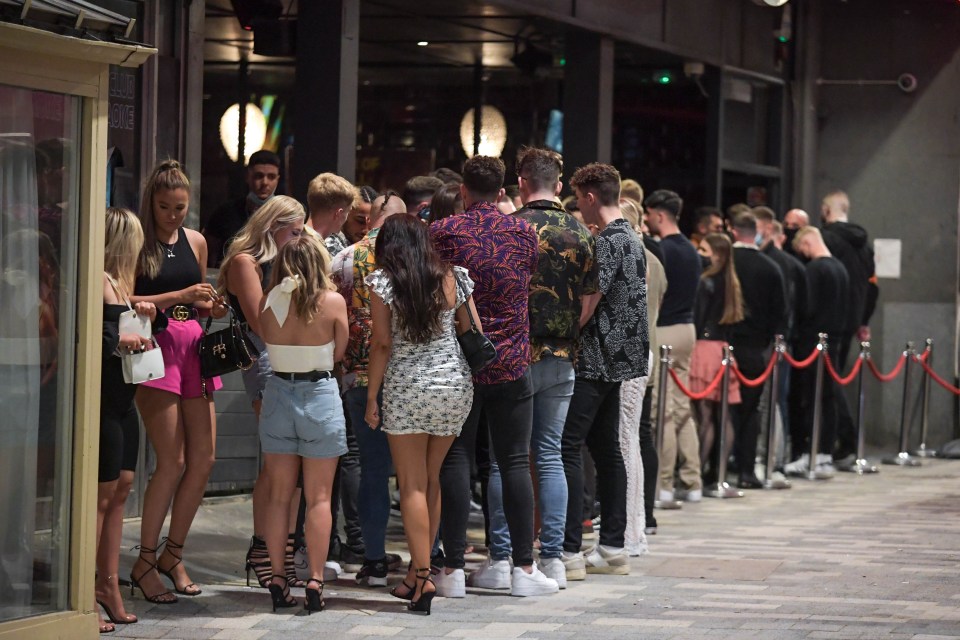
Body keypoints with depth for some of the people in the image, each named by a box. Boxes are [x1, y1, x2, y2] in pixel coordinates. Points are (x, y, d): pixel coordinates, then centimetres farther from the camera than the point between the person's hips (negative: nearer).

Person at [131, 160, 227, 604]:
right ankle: (145, 563, 2)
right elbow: (124, 301, -15)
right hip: (155, 347, -7)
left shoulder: (196, 242, 15)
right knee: (172, 462, -10)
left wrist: (211, 306, 4)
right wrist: (179, 296, -18)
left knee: (203, 459, 4)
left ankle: (173, 555, 18)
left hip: (191, 345, 7)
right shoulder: (138, 242, -5)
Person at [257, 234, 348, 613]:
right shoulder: (333, 302, -9)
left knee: (279, 495, 10)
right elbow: (339, 353, -2)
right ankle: (315, 581, 1)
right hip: (320, 394, -2)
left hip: (278, 393, 2)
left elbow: (266, 341, -1)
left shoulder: (269, 302, -5)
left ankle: (278, 580, 9)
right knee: (319, 497, 4)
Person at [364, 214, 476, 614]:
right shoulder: (453, 279, 6)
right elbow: (475, 335, 6)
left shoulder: (382, 281, -4)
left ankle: (422, 577, -8)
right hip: (455, 385, 4)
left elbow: (382, 344, -7)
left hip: (406, 388, -4)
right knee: (432, 480, 14)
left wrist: (372, 397, -2)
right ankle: (419, 571, 19)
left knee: (413, 485, -1)